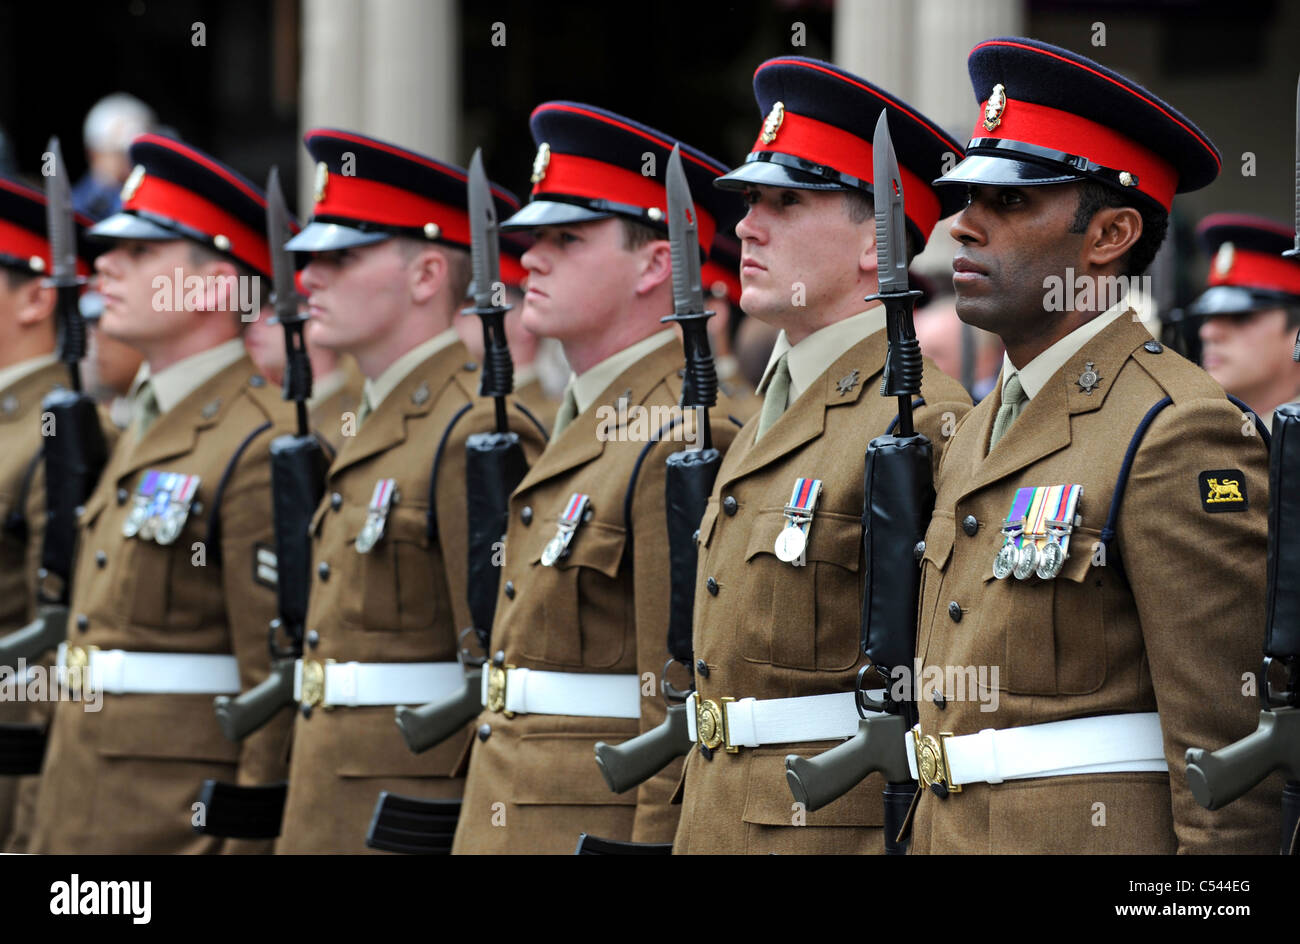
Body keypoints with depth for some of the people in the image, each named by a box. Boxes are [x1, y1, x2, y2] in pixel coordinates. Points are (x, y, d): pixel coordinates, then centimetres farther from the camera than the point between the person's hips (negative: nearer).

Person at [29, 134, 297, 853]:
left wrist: (247, 843, -17)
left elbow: (279, 688, -15)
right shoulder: (145, 433, 17)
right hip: (85, 818, 9)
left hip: (185, 823, -9)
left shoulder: (261, 444, -13)